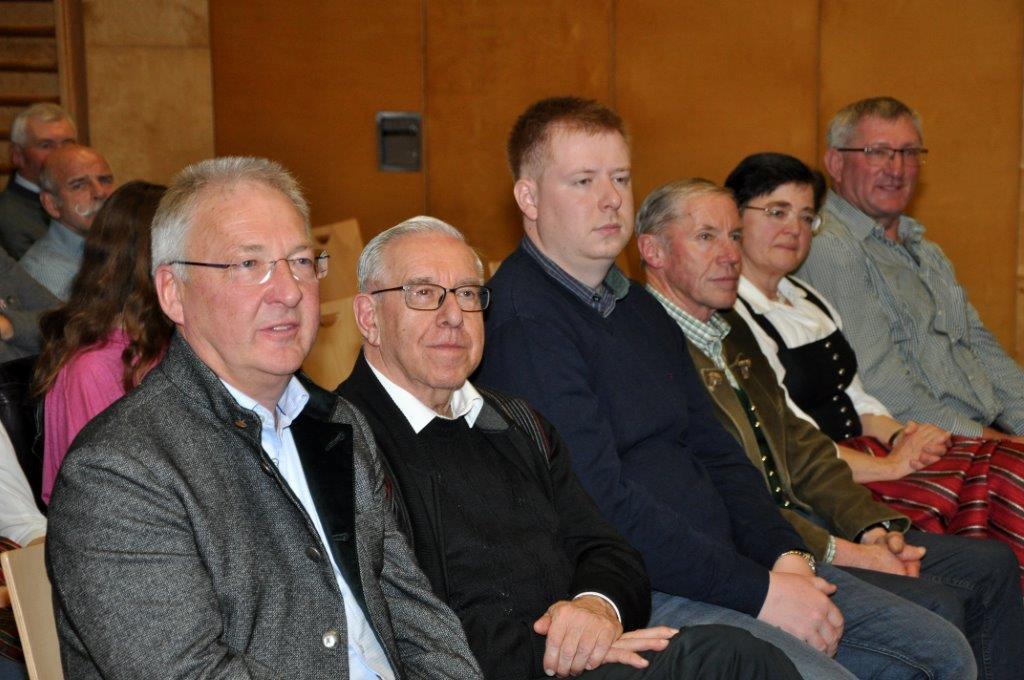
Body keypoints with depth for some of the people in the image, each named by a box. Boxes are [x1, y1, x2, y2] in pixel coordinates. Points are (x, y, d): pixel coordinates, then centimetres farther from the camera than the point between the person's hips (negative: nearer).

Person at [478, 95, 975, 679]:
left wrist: (787, 555, 0)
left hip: (726, 562, 9)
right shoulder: (522, 321, -14)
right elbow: (602, 505, -20)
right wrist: (759, 592, -17)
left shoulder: (641, 309, 17)